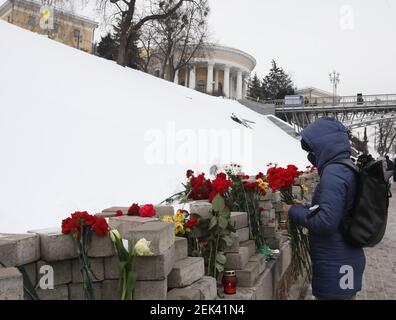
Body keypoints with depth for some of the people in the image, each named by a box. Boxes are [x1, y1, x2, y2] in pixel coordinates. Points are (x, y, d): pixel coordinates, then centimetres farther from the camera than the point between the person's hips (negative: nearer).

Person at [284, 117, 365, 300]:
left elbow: (326, 221, -28)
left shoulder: (333, 173, -20)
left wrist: (295, 212, -14)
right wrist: (306, 209, 11)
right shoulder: (348, 169, 10)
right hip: (346, 259, 9)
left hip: (335, 266, -9)